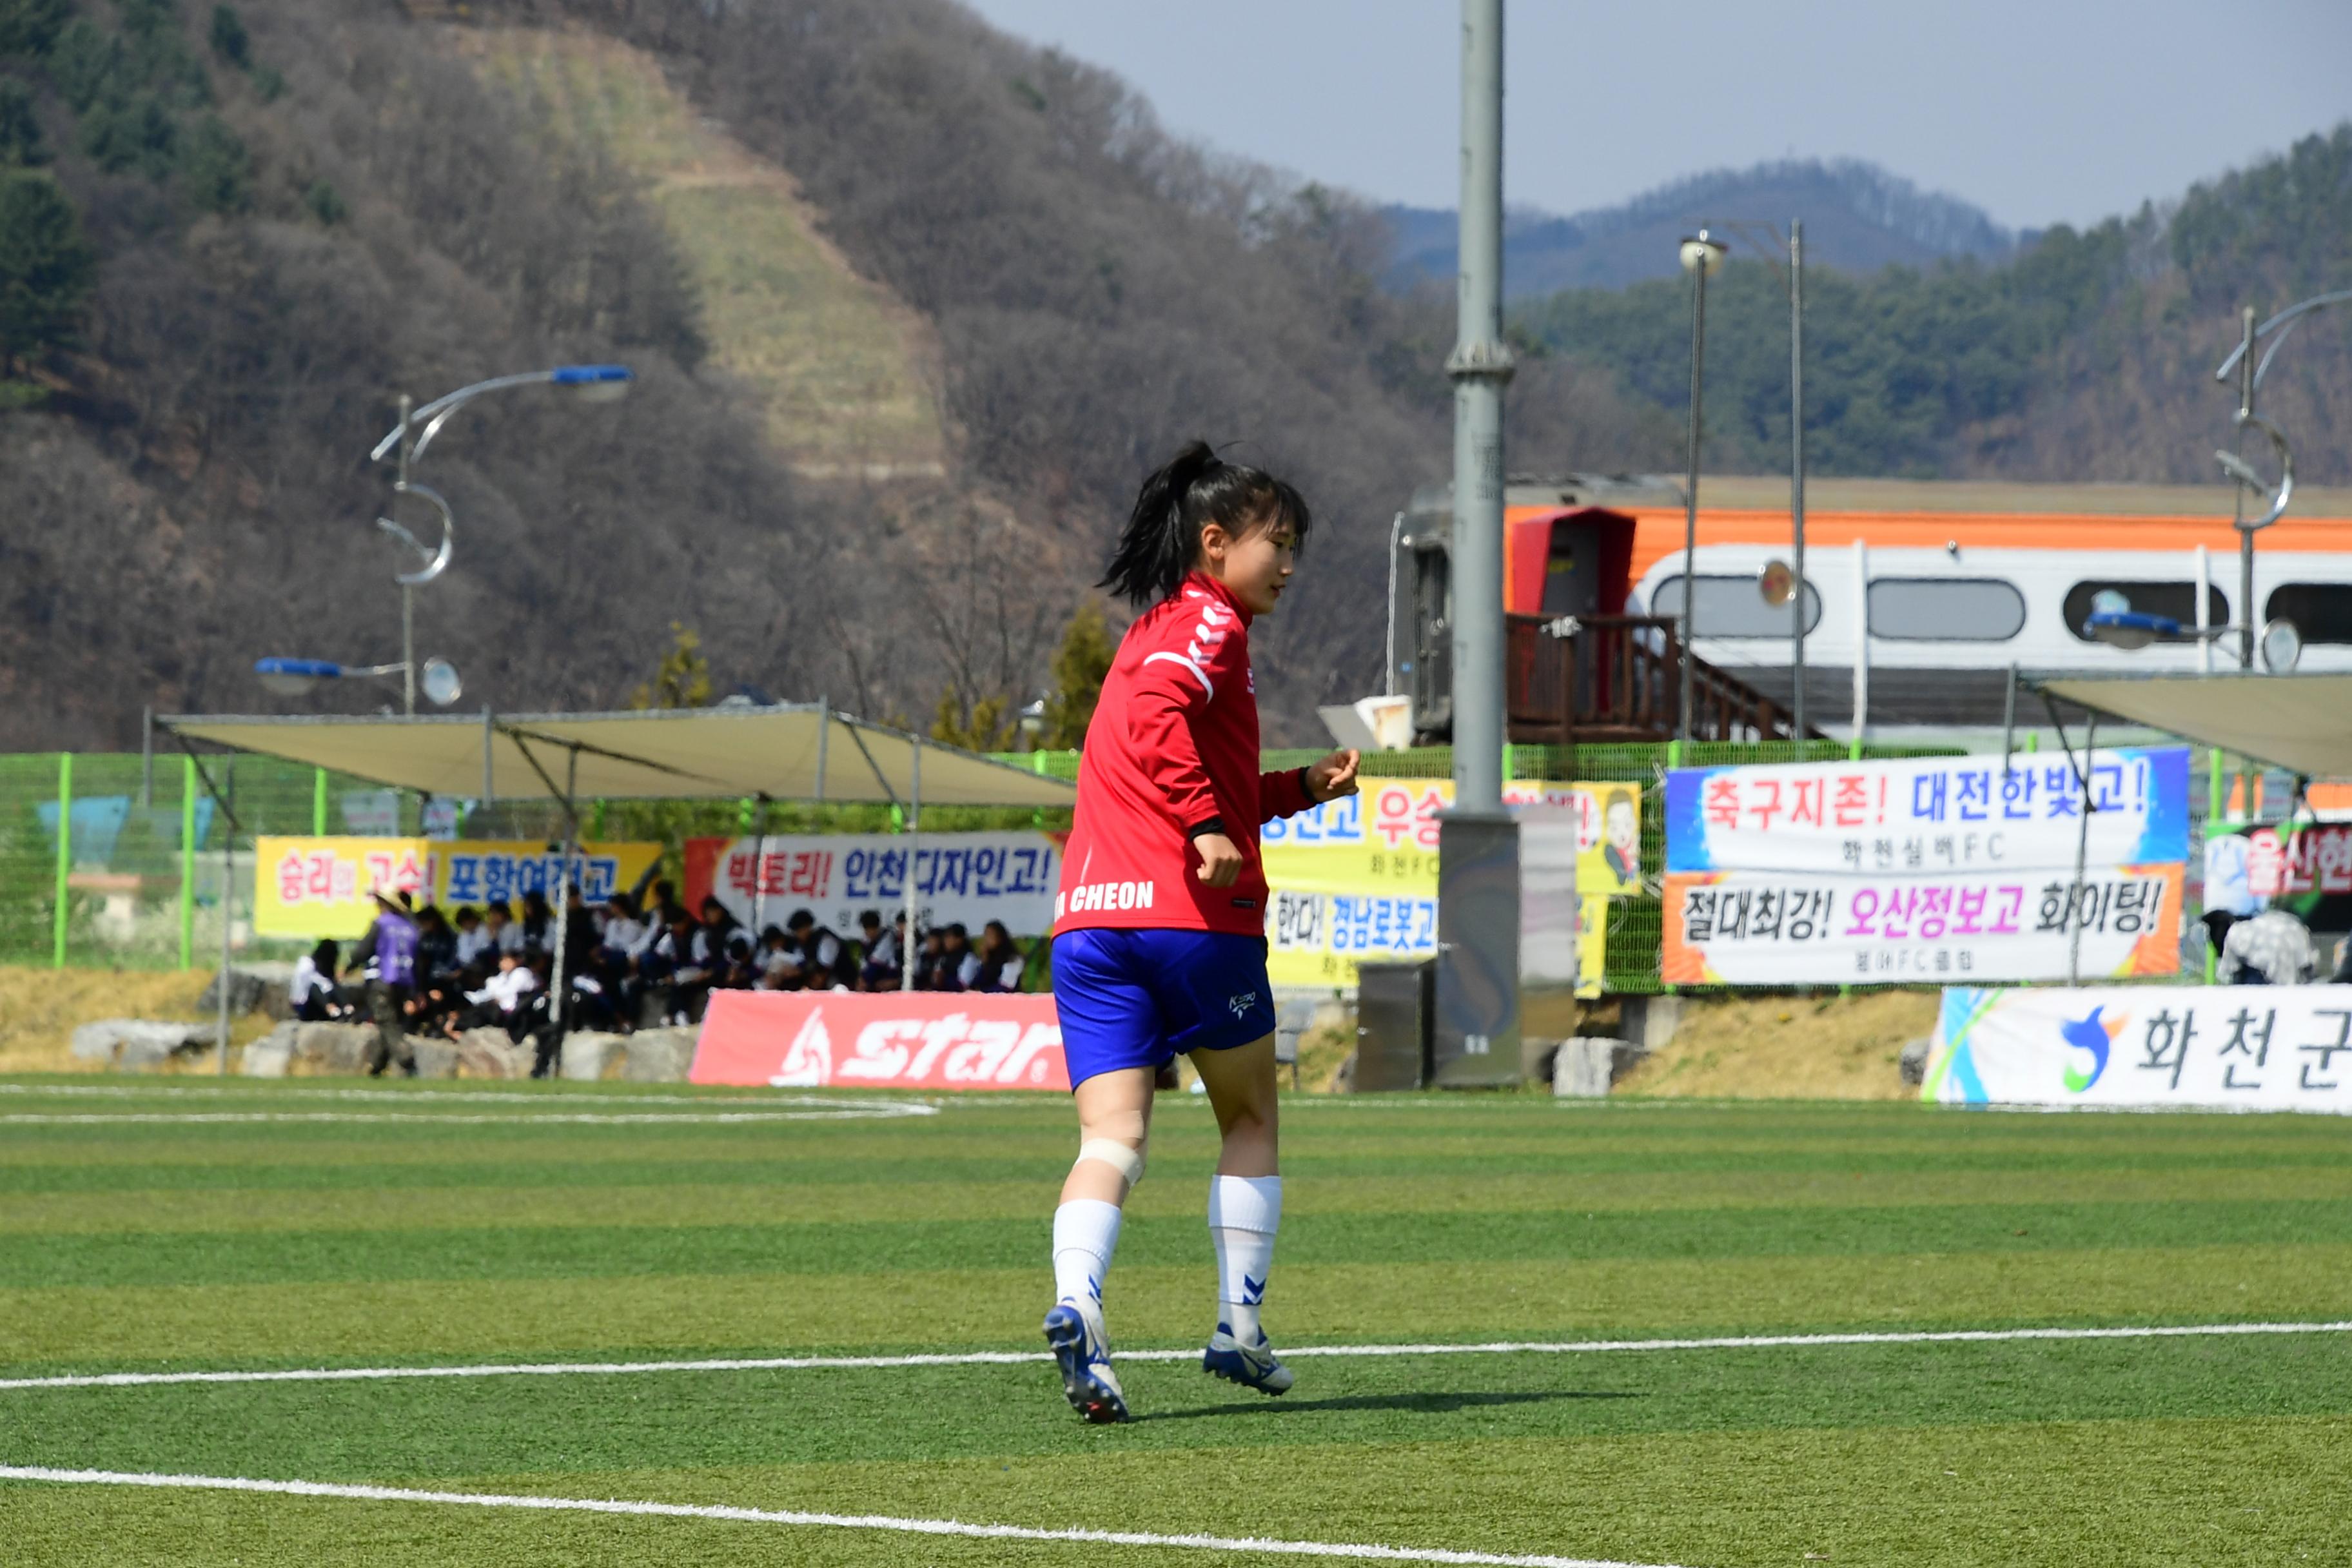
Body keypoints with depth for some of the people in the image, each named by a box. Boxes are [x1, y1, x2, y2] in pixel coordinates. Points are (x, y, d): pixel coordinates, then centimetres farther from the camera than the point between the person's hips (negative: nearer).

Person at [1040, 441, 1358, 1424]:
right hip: (1193, 911, -7)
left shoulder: (1156, 629, 25)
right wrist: (1210, 824, -27)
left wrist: (1304, 788, 26)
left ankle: (1075, 1305, -29)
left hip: (1090, 917, 7)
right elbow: (1155, 716, -24)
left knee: (1113, 1137, -5)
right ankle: (1239, 1332, 15)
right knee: (1249, 1120, 14)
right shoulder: (1210, 626, -3)